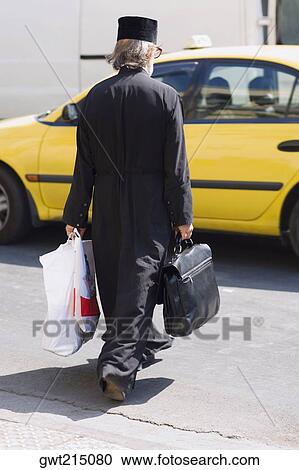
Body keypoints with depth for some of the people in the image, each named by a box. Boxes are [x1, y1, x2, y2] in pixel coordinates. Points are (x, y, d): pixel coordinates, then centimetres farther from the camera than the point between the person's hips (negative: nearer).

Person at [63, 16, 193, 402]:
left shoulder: (95, 97, 1)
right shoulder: (166, 97, -8)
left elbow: (84, 166, 3)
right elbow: (176, 167, -8)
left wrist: (74, 216, 8)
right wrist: (183, 217, -1)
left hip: (107, 206, 4)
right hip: (150, 209, -4)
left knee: (114, 279, 18)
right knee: (140, 278, -2)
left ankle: (141, 338, 38)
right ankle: (118, 363, -10)